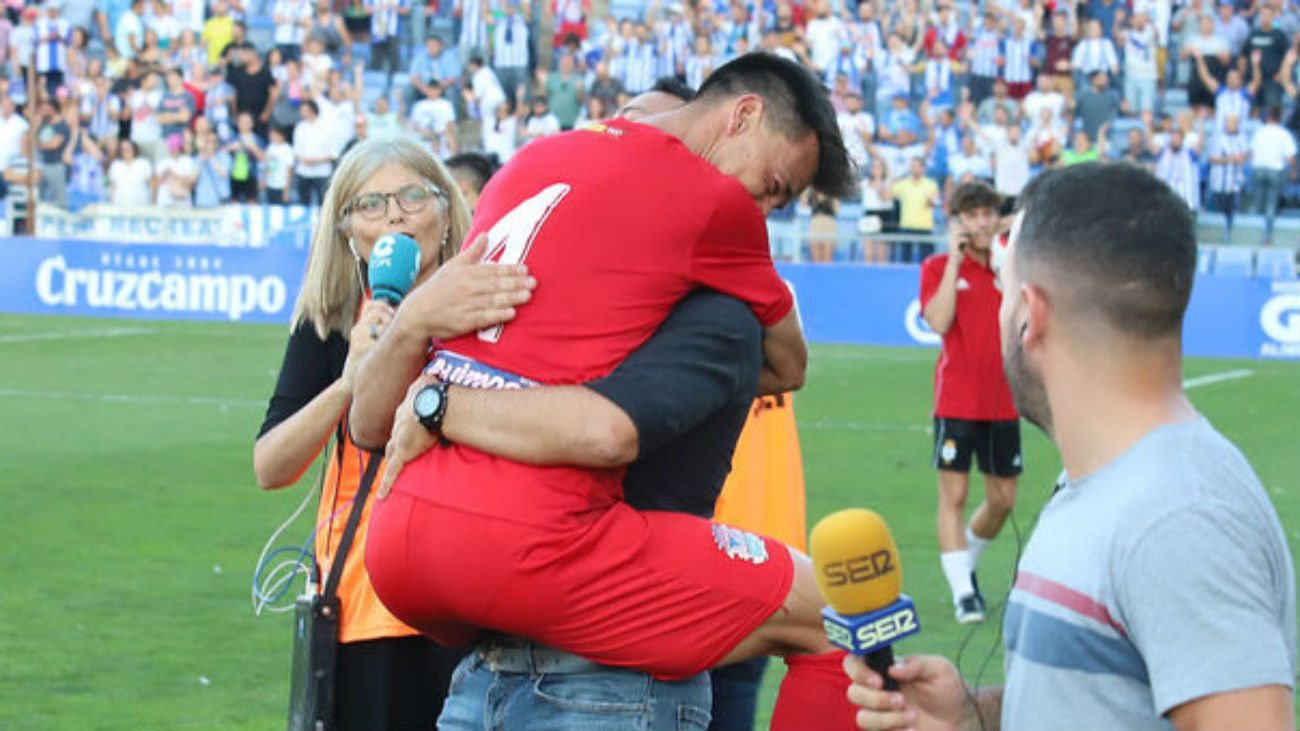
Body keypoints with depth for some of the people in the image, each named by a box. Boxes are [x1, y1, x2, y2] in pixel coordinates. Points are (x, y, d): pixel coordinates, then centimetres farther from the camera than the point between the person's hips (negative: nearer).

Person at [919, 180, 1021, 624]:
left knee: (1003, 500, 7)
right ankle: (963, 592, -5)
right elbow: (938, 322, -16)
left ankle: (966, 567, 30)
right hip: (956, 401, -4)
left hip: (1003, 401, 4)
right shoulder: (938, 268, -1)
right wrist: (955, 260, -15)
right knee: (954, 494, -8)